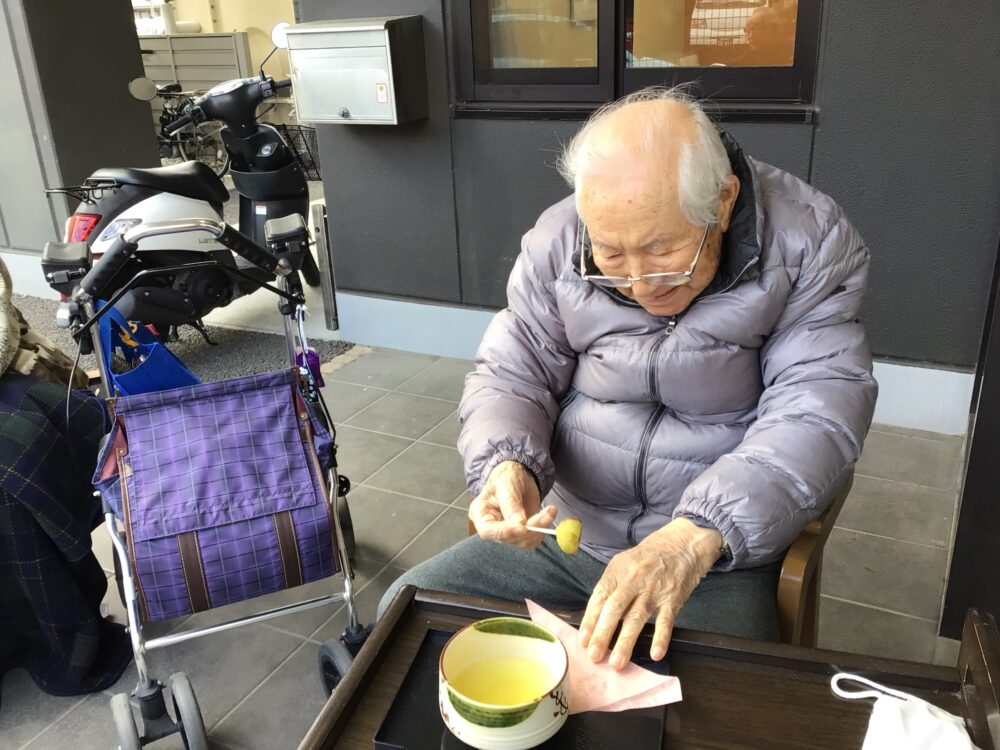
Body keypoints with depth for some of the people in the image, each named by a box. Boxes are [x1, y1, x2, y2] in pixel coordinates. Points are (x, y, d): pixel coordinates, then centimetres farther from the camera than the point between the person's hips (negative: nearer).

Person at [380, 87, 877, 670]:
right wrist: (507, 467, -21)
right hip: (563, 535, 4)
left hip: (720, 561, -3)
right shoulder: (556, 243, -6)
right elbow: (510, 374, 2)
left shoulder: (811, 244, -13)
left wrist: (695, 536, -34)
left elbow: (819, 413, -20)